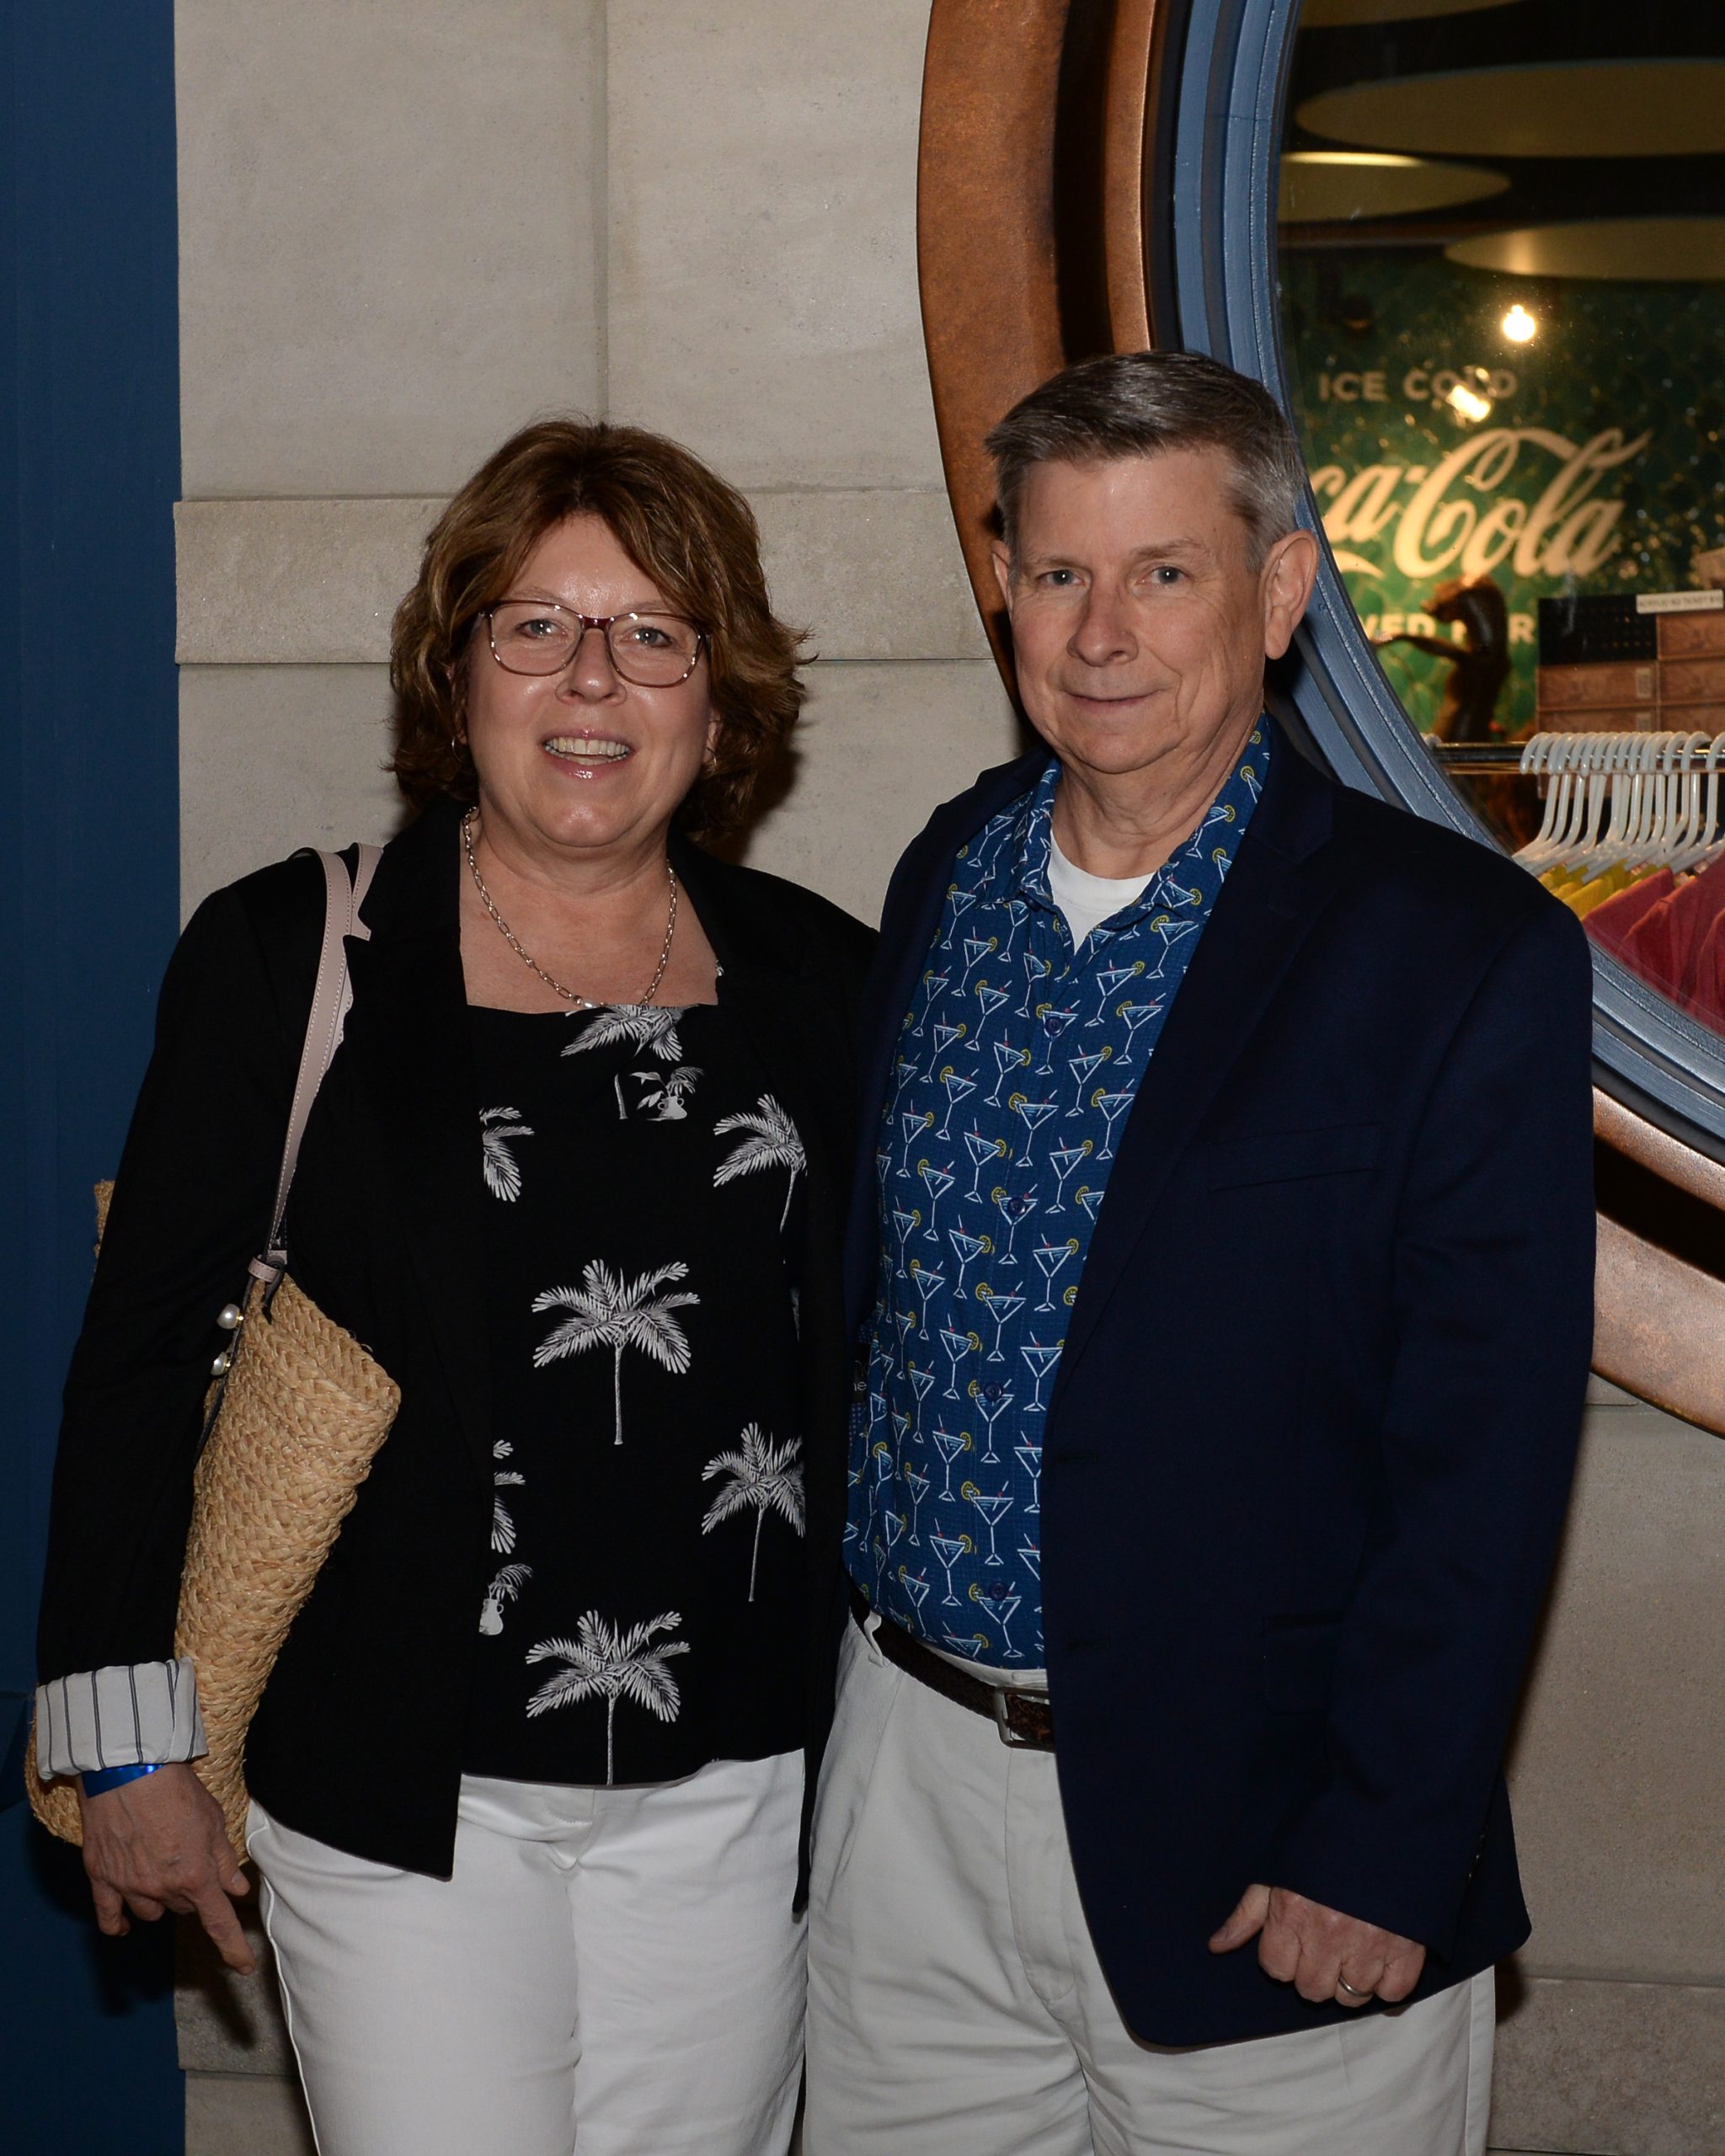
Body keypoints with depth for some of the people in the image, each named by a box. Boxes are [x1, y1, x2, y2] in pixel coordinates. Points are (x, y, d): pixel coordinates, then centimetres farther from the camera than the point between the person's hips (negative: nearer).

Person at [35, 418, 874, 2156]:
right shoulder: (285, 956, -3)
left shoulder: (816, 979, 6)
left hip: (732, 1790, 3)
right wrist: (133, 1744, -4)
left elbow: (869, 1362, 12)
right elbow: (144, 1351, -2)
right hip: (401, 1783, -2)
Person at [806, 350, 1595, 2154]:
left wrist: (1383, 1852, -15)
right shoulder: (947, 877, 5)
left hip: (1249, 1840, -5)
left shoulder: (1456, 949, -13)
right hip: (909, 1787, 5)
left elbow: (1486, 1452, -13)